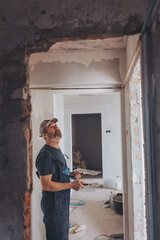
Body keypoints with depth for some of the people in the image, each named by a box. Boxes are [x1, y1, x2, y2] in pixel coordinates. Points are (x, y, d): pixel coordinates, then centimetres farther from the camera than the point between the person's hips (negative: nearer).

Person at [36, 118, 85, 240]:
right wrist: (71, 184, -21)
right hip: (54, 204, -9)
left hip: (63, 201, 10)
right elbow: (46, 185, -26)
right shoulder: (46, 154, -22)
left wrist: (70, 174, 3)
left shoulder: (57, 150, 10)